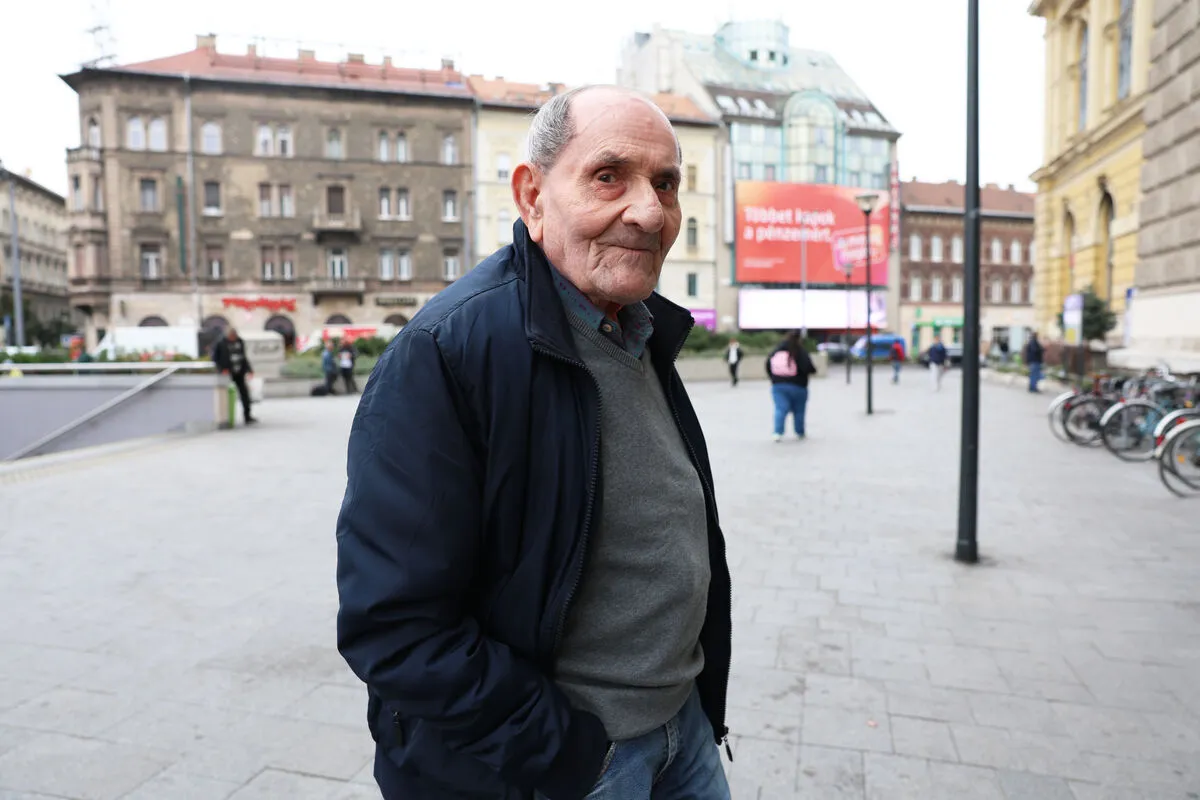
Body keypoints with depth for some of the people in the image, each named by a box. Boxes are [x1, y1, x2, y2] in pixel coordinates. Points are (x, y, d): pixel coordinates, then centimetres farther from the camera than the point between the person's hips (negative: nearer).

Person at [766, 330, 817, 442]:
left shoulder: (776, 351, 5)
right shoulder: (800, 352, -10)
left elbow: (768, 366, 9)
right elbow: (808, 367, -18)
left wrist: (774, 379, 17)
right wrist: (813, 370, 5)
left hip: (778, 385, 3)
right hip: (798, 386, -3)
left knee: (780, 409, -2)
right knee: (799, 410, 13)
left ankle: (778, 432, -18)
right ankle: (799, 433, 24)